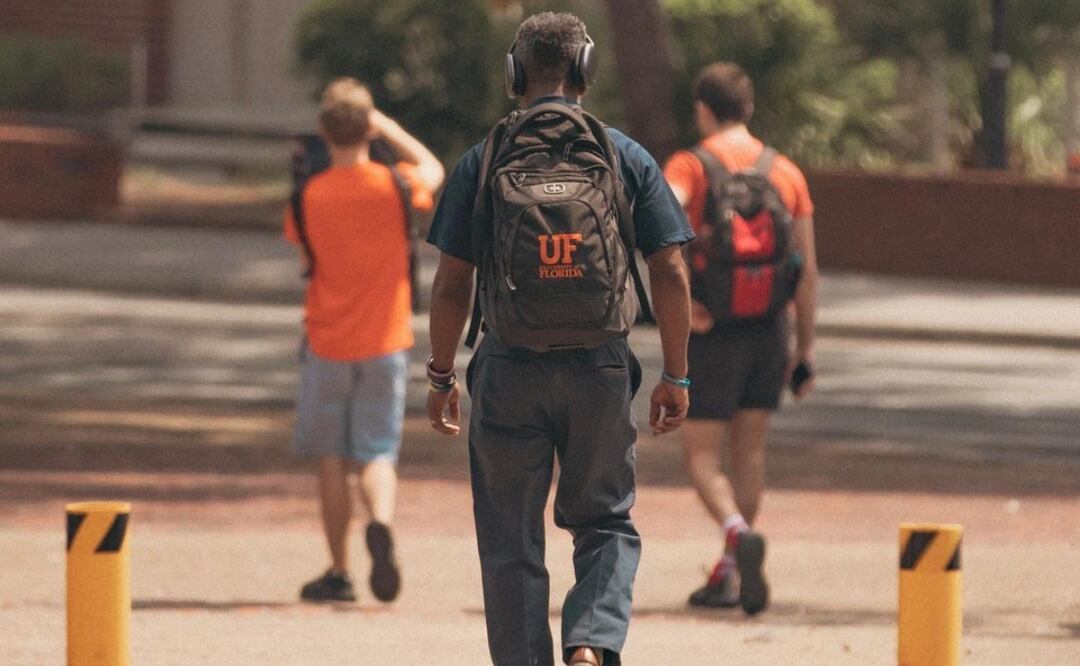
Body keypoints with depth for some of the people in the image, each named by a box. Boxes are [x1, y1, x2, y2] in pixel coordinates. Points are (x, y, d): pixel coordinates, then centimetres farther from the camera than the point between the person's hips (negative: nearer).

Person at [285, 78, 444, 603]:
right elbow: (433, 171, 16)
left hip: (328, 343, -1)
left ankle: (339, 572, 12)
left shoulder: (307, 198, -10)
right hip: (386, 341, 1)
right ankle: (382, 522, -27)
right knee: (377, 453, 5)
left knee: (331, 458, 11)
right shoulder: (395, 186, -7)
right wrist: (389, 129, 13)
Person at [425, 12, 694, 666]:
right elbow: (671, 275, -2)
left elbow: (452, 284, -2)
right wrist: (676, 376, 7)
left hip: (509, 373, -1)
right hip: (602, 369, 1)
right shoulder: (628, 159, 0)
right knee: (606, 523, 14)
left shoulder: (483, 162, -1)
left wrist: (441, 376, 9)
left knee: (512, 544, 8)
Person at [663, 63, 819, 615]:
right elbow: (808, 268, 6)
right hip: (769, 331, 4)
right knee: (749, 451, 16)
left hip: (713, 336, -4)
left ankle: (740, 534, -25)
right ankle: (728, 576, 18)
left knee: (702, 456, 3)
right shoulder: (785, 172, 6)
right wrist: (805, 347, 12)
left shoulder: (689, 167, -6)